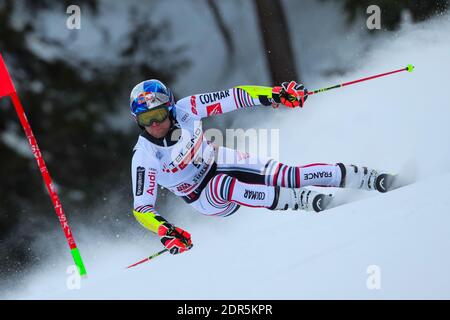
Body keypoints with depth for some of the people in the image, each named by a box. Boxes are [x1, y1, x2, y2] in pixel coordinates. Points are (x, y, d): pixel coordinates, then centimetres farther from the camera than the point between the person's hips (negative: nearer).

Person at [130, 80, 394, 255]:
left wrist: (273, 95, -26)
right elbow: (142, 208, -23)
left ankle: (370, 179, -12)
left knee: (287, 176, -18)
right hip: (207, 199, -2)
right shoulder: (144, 156, -25)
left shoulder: (184, 110, -20)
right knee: (224, 186, -38)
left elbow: (232, 99, -15)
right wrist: (166, 231, -41)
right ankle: (302, 200, -32)